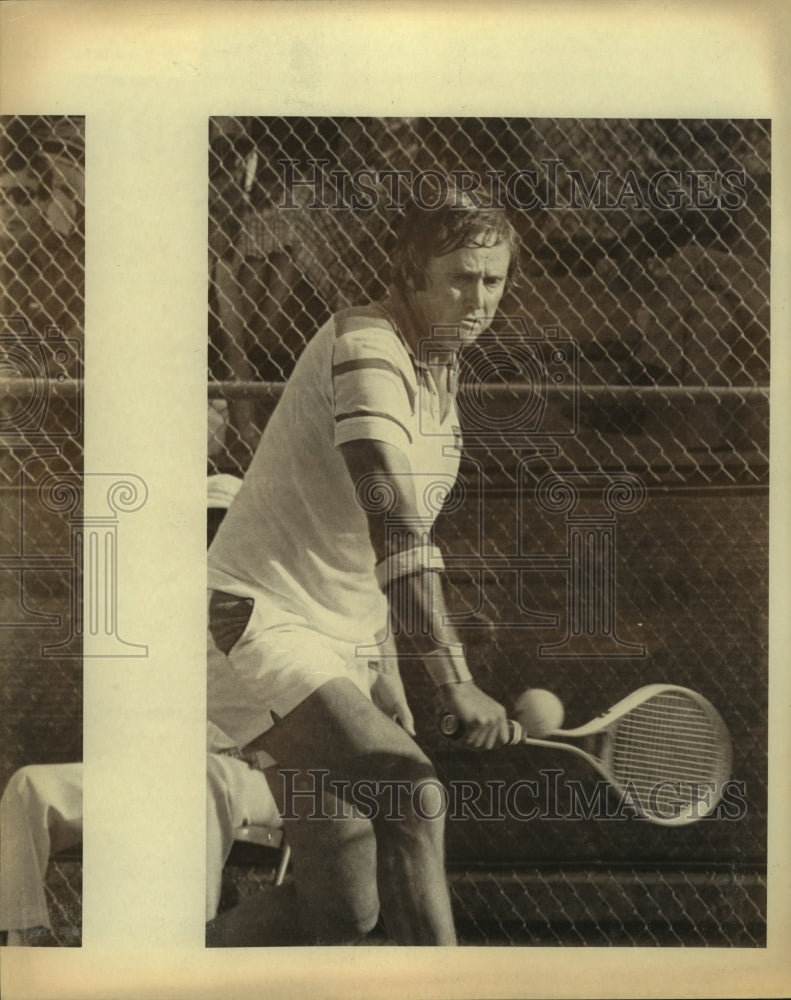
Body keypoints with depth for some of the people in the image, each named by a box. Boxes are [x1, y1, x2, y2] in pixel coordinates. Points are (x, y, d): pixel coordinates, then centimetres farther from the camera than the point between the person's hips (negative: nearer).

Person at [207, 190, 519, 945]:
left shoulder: (440, 364, 10)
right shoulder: (365, 347, -19)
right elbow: (394, 527, -30)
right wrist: (453, 681, -35)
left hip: (355, 640, 8)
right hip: (266, 623, -8)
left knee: (350, 907, 4)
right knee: (408, 792, -27)